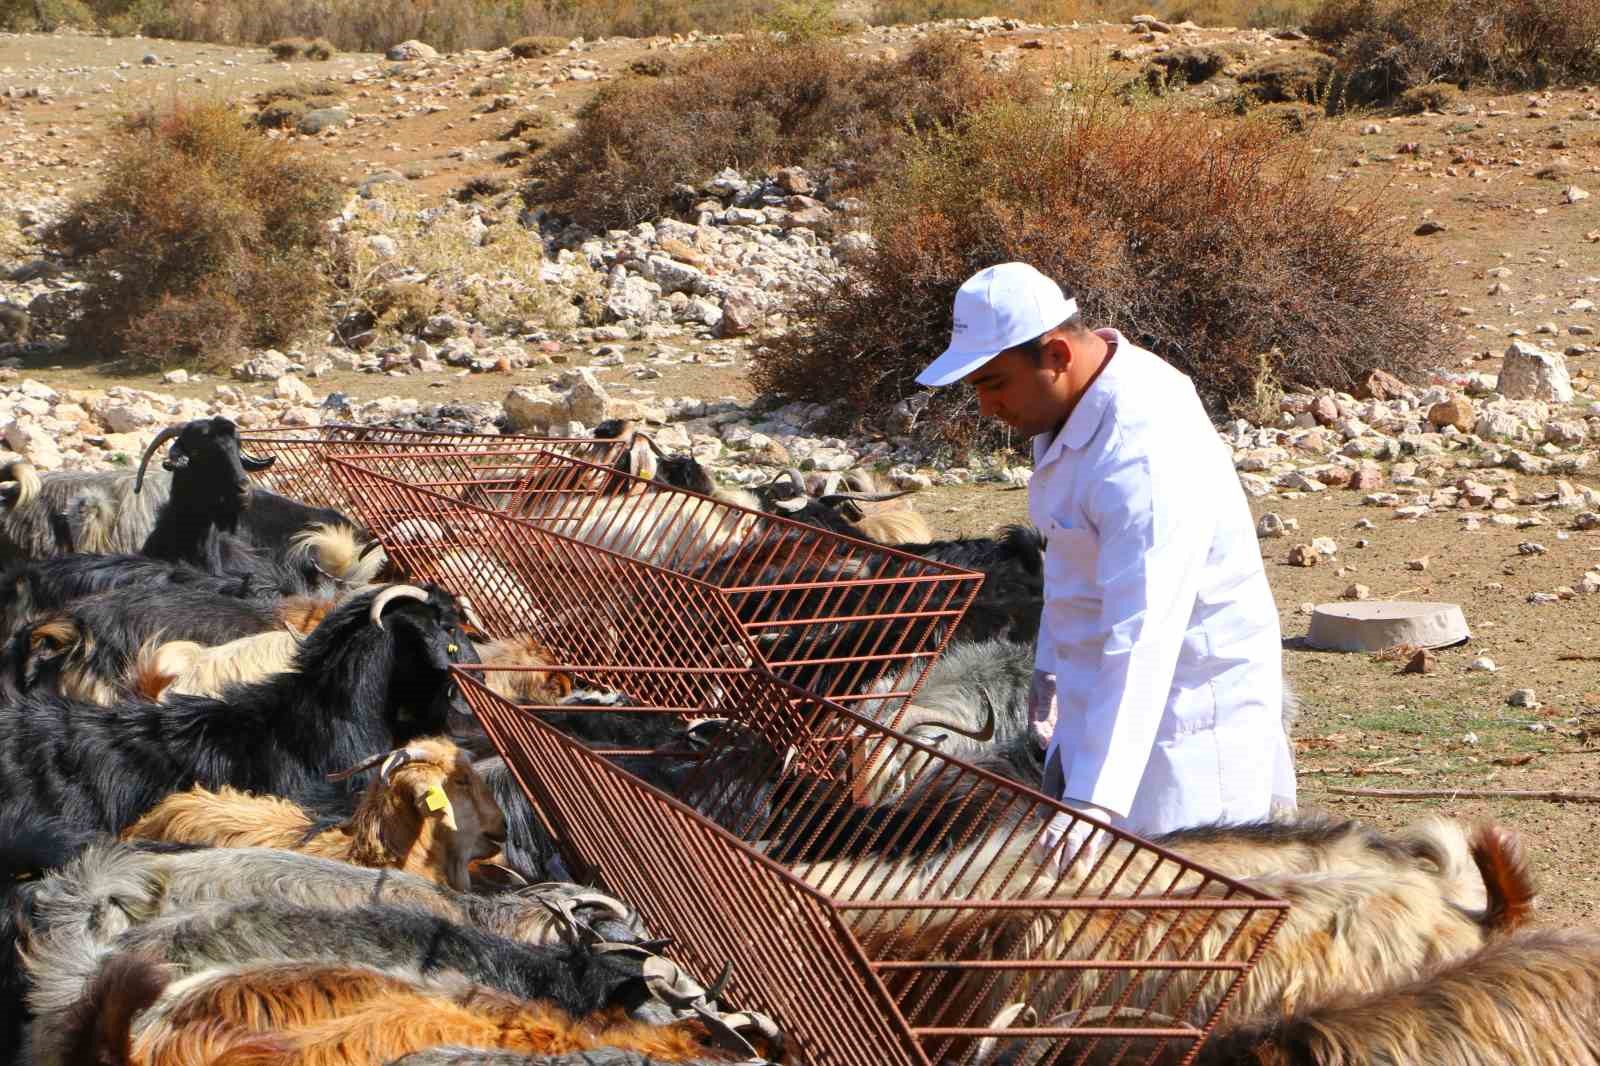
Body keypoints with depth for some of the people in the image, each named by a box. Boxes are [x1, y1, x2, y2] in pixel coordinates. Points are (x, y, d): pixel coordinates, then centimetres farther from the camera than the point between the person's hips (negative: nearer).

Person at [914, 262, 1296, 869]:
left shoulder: (1146, 454, -30)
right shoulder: (1079, 403, 2)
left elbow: (1144, 637, -38)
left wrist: (1098, 796, -43)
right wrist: (1052, 663, 25)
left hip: (1185, 706, -10)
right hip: (1102, 693, 10)